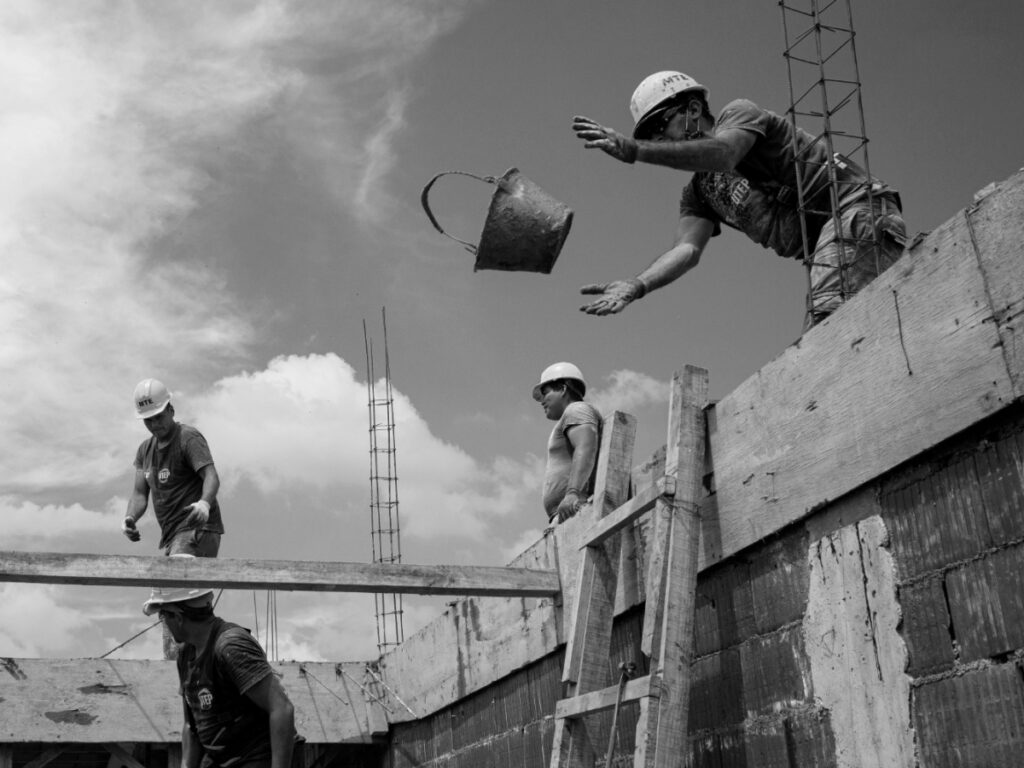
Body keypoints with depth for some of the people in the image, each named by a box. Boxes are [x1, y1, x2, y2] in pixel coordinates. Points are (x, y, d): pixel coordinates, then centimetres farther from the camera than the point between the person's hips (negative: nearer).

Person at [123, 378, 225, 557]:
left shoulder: (189, 438, -7)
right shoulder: (145, 450, 16)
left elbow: (211, 477, -21)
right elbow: (139, 494, 8)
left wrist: (204, 503, -43)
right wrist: (129, 518, -15)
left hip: (197, 529, -8)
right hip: (170, 537, 8)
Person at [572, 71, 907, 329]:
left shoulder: (739, 113, 2)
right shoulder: (697, 194, 20)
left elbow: (721, 155, -22)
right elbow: (687, 249, 2)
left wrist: (634, 151, -33)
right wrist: (636, 286, -17)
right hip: (822, 250, 9)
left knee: (829, 318, -29)